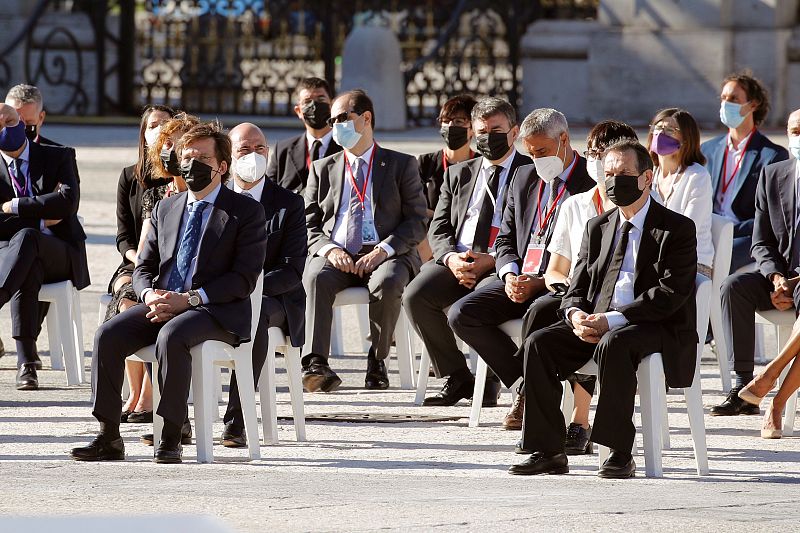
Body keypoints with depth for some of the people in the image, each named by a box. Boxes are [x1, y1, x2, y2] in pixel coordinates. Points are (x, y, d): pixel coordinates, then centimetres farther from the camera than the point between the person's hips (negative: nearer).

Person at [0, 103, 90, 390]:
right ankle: (26, 360, -48)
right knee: (28, 271, -39)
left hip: (61, 255, -1)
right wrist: (39, 216, -8)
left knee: (25, 238, -38)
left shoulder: (58, 157, 9)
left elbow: (68, 203, -9)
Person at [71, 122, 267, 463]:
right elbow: (144, 267, 18)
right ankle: (108, 437, -18)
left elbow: (244, 278, -7)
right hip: (161, 306, 6)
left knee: (171, 335, -37)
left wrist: (189, 299, -17)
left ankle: (171, 438, -31)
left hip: (216, 311, -5)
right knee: (108, 335, -21)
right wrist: (149, 294, -8)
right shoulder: (166, 209, 19)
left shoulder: (247, 212, 1)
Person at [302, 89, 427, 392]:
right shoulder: (323, 169, 22)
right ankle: (315, 364, -44)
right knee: (315, 278, -33)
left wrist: (383, 250, -13)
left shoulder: (402, 166, 14)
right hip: (336, 256, 2)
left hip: (385, 255, -2)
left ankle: (377, 363, -22)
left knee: (387, 282, -37)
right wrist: (329, 250, -8)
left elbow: (416, 222, 4)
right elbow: (309, 225, 15)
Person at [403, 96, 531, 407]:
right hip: (456, 262, 5)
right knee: (416, 296, -24)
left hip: (500, 266, -5)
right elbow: (439, 229, 15)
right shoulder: (458, 174, 22)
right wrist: (451, 258, -8)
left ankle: (489, 379, -8)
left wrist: (492, 261, -16)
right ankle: (455, 378, -10)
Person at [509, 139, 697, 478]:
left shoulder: (677, 229, -1)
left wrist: (612, 320, -22)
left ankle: (620, 454, -33)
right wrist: (576, 314, -12)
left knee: (613, 344, -38)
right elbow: (578, 287, 15)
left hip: (658, 331, -6)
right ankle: (548, 452, -17)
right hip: (593, 324, 6)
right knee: (538, 344, -19)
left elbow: (671, 293, -13)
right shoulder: (598, 228, 19)